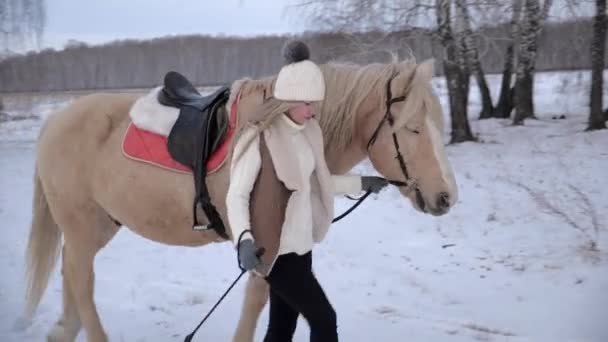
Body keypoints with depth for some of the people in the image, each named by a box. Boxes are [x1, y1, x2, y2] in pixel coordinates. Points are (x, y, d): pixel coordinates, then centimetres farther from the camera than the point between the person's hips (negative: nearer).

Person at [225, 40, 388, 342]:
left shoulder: (308, 132, 7)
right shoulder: (259, 138, -17)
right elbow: (236, 195, -17)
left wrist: (361, 183, 23)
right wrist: (244, 240, -32)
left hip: (300, 245, 7)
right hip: (274, 249, -7)